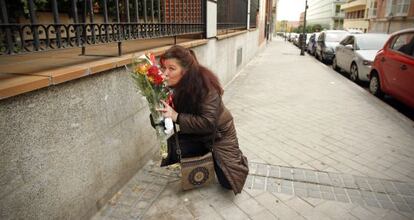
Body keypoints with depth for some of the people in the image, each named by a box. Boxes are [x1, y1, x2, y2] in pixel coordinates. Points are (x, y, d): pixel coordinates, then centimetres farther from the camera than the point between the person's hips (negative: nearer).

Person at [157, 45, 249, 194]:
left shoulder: (205, 85, -32)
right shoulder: (177, 85, -13)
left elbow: (208, 123, -36)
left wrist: (177, 117, -40)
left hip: (218, 133, -5)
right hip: (195, 134, 6)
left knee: (228, 182, -8)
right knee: (171, 148, -21)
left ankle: (238, 158, 27)